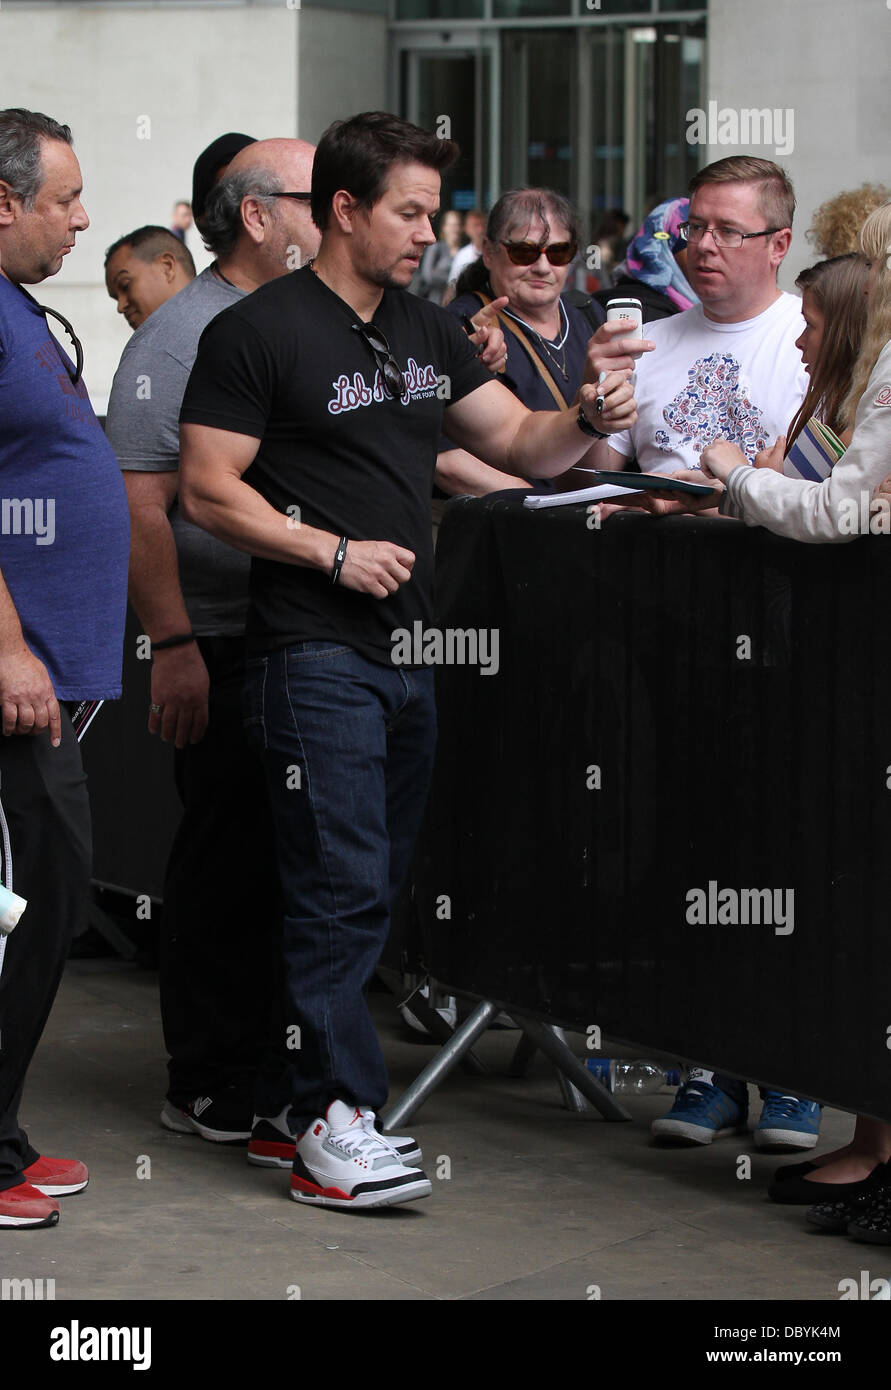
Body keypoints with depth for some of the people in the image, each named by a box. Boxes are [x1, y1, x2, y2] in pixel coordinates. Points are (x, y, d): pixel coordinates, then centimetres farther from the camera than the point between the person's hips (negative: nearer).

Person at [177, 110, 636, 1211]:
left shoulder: (428, 333, 16)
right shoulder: (258, 333, -7)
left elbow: (518, 443, 18)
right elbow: (208, 493, -9)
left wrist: (587, 419, -3)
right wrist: (336, 552, -14)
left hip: (408, 651, 8)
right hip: (315, 654, -8)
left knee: (378, 883, 10)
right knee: (339, 885, -9)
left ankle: (313, 1077, 20)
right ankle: (332, 1126, -7)